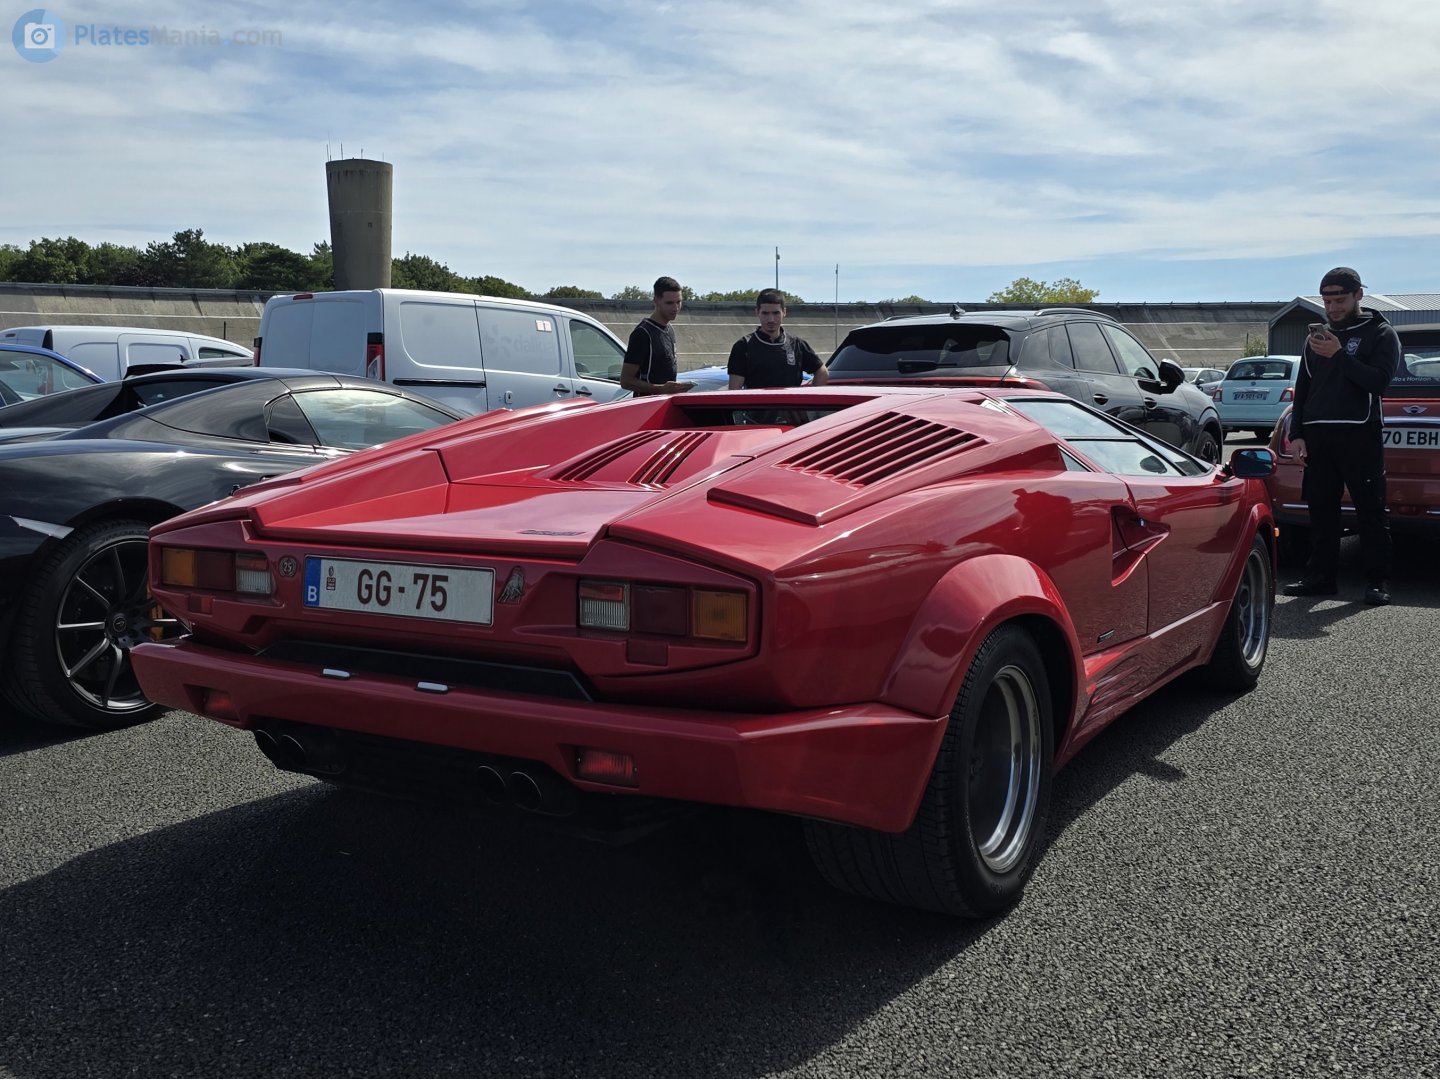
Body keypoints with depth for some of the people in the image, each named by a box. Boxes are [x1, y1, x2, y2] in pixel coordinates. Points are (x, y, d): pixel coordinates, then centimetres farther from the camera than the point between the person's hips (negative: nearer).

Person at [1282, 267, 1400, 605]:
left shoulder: (1380, 334, 3)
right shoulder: (1317, 335, 17)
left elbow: (1379, 381, -12)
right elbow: (1302, 389, 18)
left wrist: (1340, 356, -16)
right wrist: (1296, 433, 9)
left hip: (1359, 436, -5)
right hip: (1317, 435, 5)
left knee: (1370, 511, -3)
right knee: (1321, 511, 6)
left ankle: (1377, 580, 1)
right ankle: (1320, 576, 12)